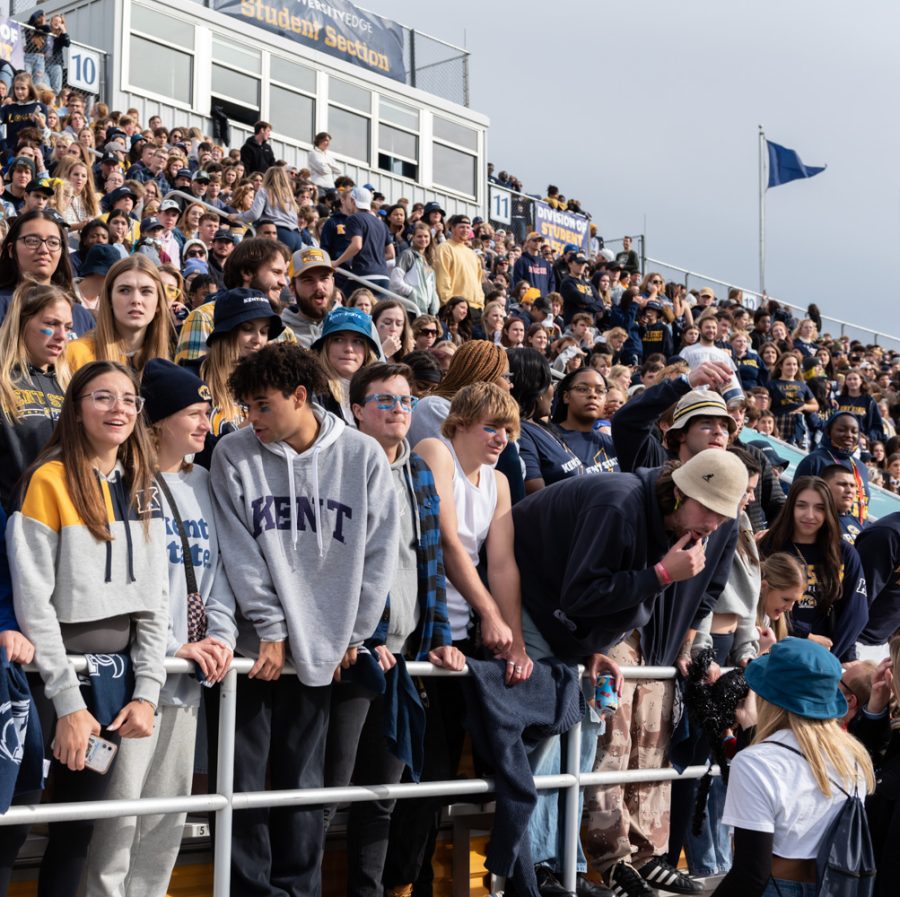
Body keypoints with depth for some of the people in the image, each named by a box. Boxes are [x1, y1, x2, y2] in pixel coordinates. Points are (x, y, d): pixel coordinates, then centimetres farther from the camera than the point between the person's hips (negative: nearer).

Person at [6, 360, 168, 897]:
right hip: (55, 674, -5)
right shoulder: (50, 480, -8)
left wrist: (147, 692, -3)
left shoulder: (144, 488, 9)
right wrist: (68, 702, -15)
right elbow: (34, 600, -13)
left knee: (84, 814, 9)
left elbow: (155, 598, 7)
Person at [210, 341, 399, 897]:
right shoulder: (234, 456, -1)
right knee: (244, 784, 1)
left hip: (322, 648, 0)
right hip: (252, 644, 0)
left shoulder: (363, 456, -1)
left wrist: (351, 634, -1)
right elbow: (240, 553, -3)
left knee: (304, 786, 8)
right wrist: (270, 627, -8)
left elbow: (380, 553, 1)